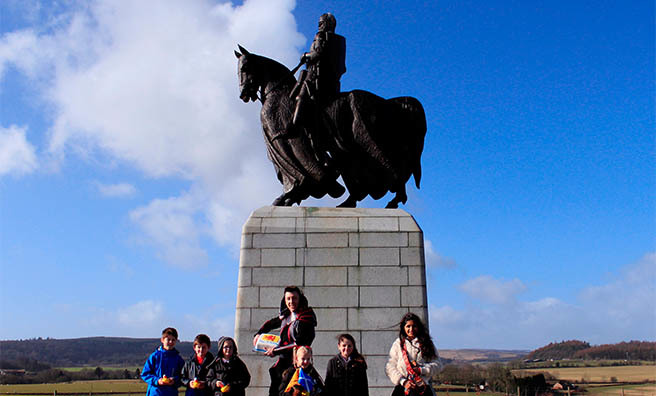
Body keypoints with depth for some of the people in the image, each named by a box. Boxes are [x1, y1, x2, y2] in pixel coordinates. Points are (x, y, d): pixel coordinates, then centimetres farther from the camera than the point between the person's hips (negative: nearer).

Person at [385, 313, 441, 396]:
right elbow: (390, 367, 4)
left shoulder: (427, 344, 11)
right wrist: (403, 381, -8)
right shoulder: (398, 344, 8)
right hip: (403, 389, 0)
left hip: (424, 389, 0)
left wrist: (422, 370, -8)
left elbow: (437, 364, 7)